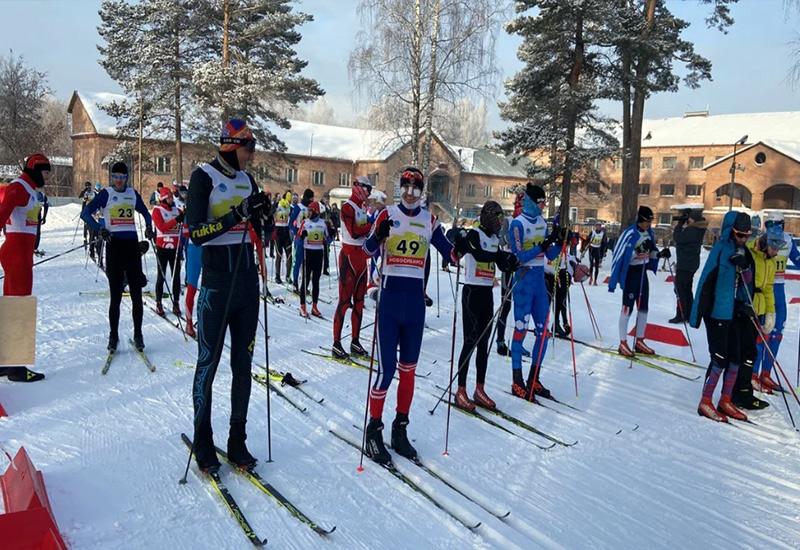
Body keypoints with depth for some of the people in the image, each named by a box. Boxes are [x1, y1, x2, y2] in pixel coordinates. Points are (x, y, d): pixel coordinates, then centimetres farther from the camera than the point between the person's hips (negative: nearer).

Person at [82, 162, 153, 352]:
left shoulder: (133, 193, 11)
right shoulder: (106, 194, 0)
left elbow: (145, 213, 24)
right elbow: (85, 213, -7)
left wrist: (148, 227, 5)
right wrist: (99, 229, -21)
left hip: (132, 244, 3)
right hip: (114, 245, -3)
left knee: (136, 294, 3)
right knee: (116, 295, -1)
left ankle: (138, 335, 12)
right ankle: (113, 336, 11)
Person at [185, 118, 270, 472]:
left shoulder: (247, 179, 12)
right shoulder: (203, 176, -7)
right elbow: (195, 233, -15)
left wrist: (263, 214, -4)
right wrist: (237, 214, -23)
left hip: (247, 280, 6)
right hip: (217, 281, -6)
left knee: (243, 363, 9)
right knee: (208, 363, 3)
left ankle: (238, 442, 19)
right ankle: (203, 443, 17)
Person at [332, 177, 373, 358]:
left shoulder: (362, 208, 17)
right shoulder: (347, 207, -10)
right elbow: (354, 233, -20)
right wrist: (373, 225, -15)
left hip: (361, 256, 9)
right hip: (349, 255, -9)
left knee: (359, 301, 11)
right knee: (344, 301, -7)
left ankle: (355, 341, 19)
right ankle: (336, 344, -2)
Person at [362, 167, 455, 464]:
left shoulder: (429, 220, 8)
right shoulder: (387, 214, -1)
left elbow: (449, 250, 7)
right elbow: (369, 249, -13)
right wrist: (378, 235, -33)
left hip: (416, 301, 4)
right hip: (390, 298, -4)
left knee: (408, 369, 11)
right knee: (386, 369, -6)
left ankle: (400, 430, 23)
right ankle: (374, 431, 9)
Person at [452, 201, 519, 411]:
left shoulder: (494, 238, 14)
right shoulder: (473, 234, -10)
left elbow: (503, 265, 15)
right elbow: (480, 254, -28)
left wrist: (512, 264, -5)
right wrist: (505, 256, -29)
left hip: (487, 293, 8)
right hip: (472, 292, -8)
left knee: (484, 342, 9)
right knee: (470, 341, -7)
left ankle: (479, 390, 16)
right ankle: (461, 392, -1)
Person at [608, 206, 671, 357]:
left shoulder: (650, 233, 6)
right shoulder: (630, 233, -17)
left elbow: (650, 253, 15)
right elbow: (621, 254, -18)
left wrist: (660, 254, -4)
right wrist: (639, 251, -27)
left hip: (643, 272, 8)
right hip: (630, 272, -8)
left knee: (643, 307, 11)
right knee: (628, 307, -5)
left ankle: (639, 341, 21)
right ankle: (623, 343, 1)